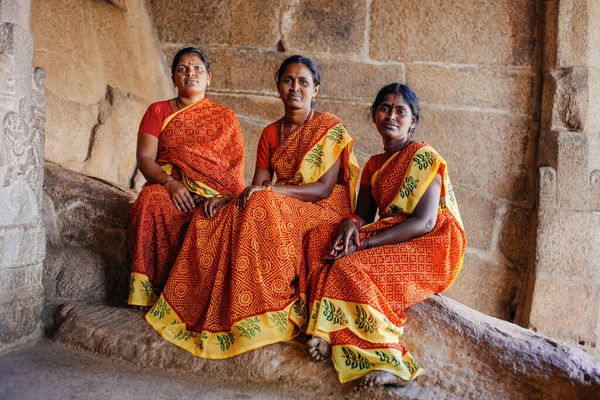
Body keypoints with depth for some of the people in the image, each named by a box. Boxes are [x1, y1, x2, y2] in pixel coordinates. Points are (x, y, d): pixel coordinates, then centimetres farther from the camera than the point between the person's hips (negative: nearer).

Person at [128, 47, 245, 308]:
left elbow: (237, 164, 5)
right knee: (151, 203, -34)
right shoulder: (158, 112, 18)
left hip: (212, 197, -1)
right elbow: (144, 158, 5)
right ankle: (151, 296, -28)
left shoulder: (225, 117, 18)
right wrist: (171, 183, -16)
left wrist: (225, 196, -16)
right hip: (168, 189, 1)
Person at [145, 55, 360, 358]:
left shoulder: (330, 128, -6)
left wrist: (270, 190, -26)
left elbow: (325, 188, -16)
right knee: (212, 219, -15)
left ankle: (271, 312, -26)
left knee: (263, 208, -34)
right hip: (277, 208, 6)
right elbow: (257, 186, 6)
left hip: (323, 210, -5)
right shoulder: (270, 134, 11)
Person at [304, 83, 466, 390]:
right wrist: (351, 224, -17)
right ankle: (327, 334, -20)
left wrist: (364, 243, -23)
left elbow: (424, 222, -19)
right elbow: (364, 214, 10)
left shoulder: (424, 157, -9)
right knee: (320, 238, -13)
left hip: (429, 246, -7)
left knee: (352, 267, -29)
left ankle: (389, 363, -22)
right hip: (390, 239, 7)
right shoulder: (373, 165, 14)